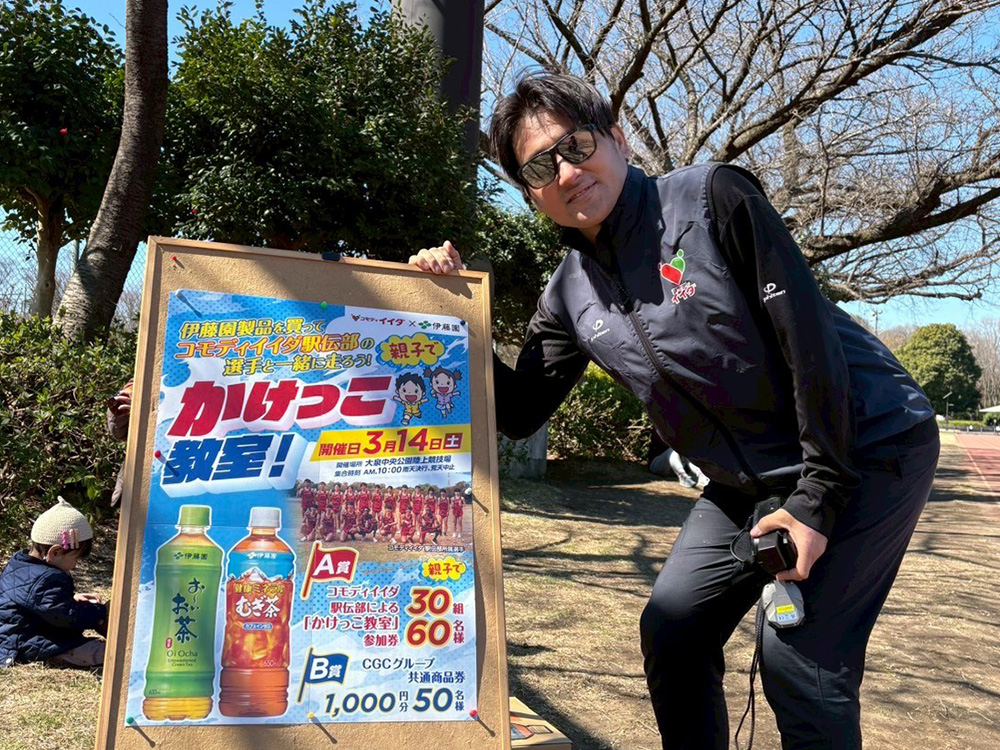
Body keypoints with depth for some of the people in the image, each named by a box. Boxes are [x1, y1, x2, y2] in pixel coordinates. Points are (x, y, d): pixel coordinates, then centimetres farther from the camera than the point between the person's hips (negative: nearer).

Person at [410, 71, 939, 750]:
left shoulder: (711, 198, -18)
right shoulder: (570, 297, -1)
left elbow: (808, 335, -20)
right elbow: (519, 413, -1)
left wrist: (818, 497, -19)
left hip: (867, 446, -6)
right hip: (752, 479, 6)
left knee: (800, 655, -13)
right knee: (671, 629, 5)